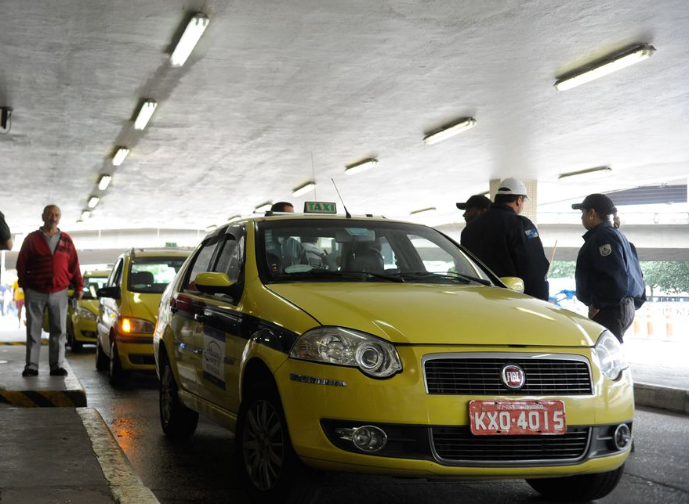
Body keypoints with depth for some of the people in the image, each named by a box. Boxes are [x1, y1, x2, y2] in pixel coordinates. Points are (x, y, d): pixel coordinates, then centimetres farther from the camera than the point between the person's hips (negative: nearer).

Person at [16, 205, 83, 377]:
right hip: (35, 293, -1)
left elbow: (74, 264, 8)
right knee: (33, 331, 1)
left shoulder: (66, 240, 8)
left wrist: (78, 286, 4)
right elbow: (22, 264, 5)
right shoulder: (32, 239, 3)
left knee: (59, 331, 1)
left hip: (59, 293, 1)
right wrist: (24, 285, 2)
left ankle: (57, 366, 5)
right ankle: (31, 366, 5)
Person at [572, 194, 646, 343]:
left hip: (609, 310, -11)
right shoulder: (616, 235, 20)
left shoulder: (603, 237, -13)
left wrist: (597, 305, -16)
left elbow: (615, 277, -23)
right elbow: (631, 273, 21)